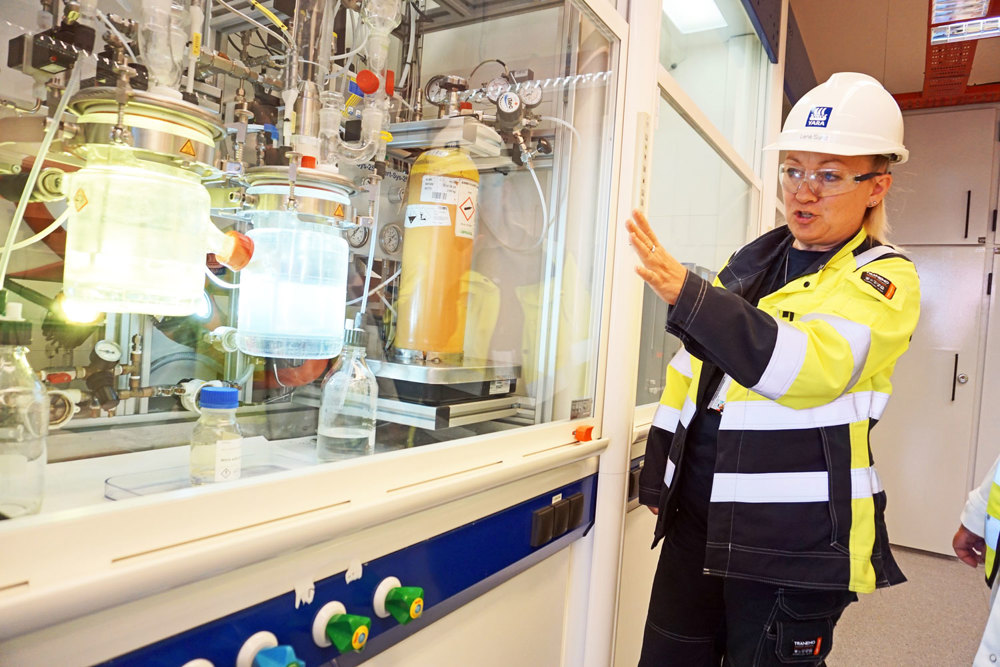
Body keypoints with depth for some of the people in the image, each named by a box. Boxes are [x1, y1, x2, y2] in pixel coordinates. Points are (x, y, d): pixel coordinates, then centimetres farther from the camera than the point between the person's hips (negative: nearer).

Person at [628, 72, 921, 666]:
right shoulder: (753, 261, 11)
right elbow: (688, 372, 13)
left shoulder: (885, 279, -6)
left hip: (794, 543, -5)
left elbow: (814, 366, -27)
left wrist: (689, 295, -37)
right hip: (696, 518, 6)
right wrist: (658, 476, 12)